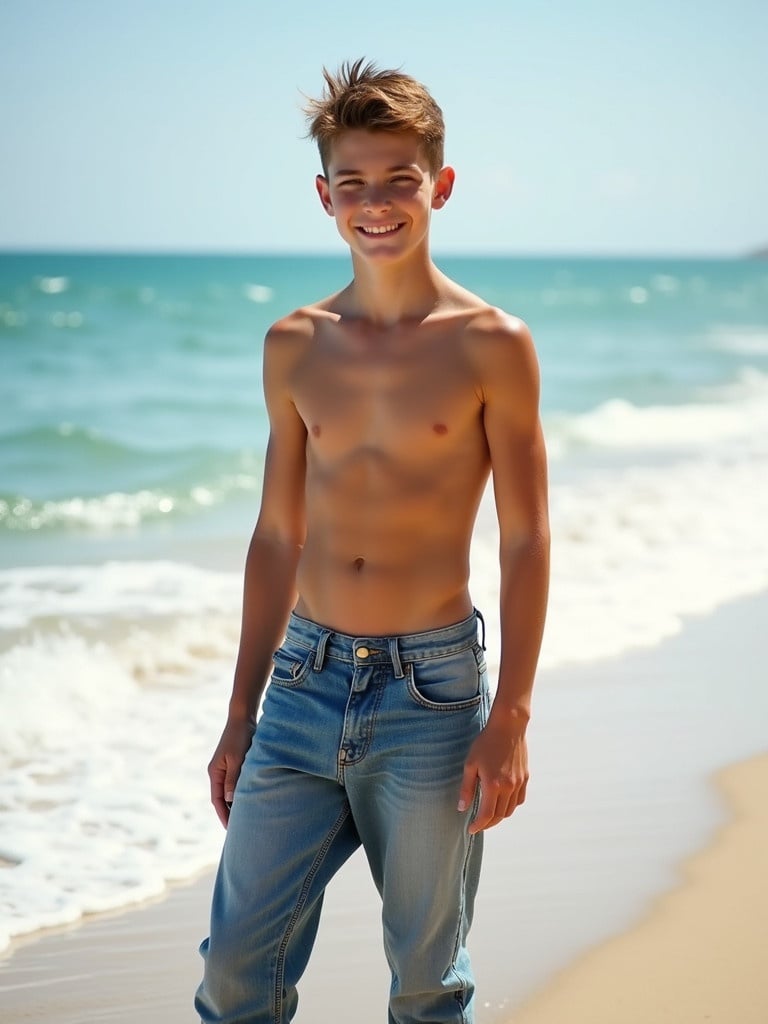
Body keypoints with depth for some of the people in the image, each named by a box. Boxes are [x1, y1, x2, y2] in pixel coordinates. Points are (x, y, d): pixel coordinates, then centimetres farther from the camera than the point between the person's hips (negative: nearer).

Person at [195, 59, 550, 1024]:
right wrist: (241, 715, 12)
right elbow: (277, 538, 12)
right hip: (304, 680, 3)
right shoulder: (294, 348, 6)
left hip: (430, 690, -3)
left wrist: (509, 720, -10)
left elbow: (524, 543, -4)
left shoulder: (491, 345, -5)